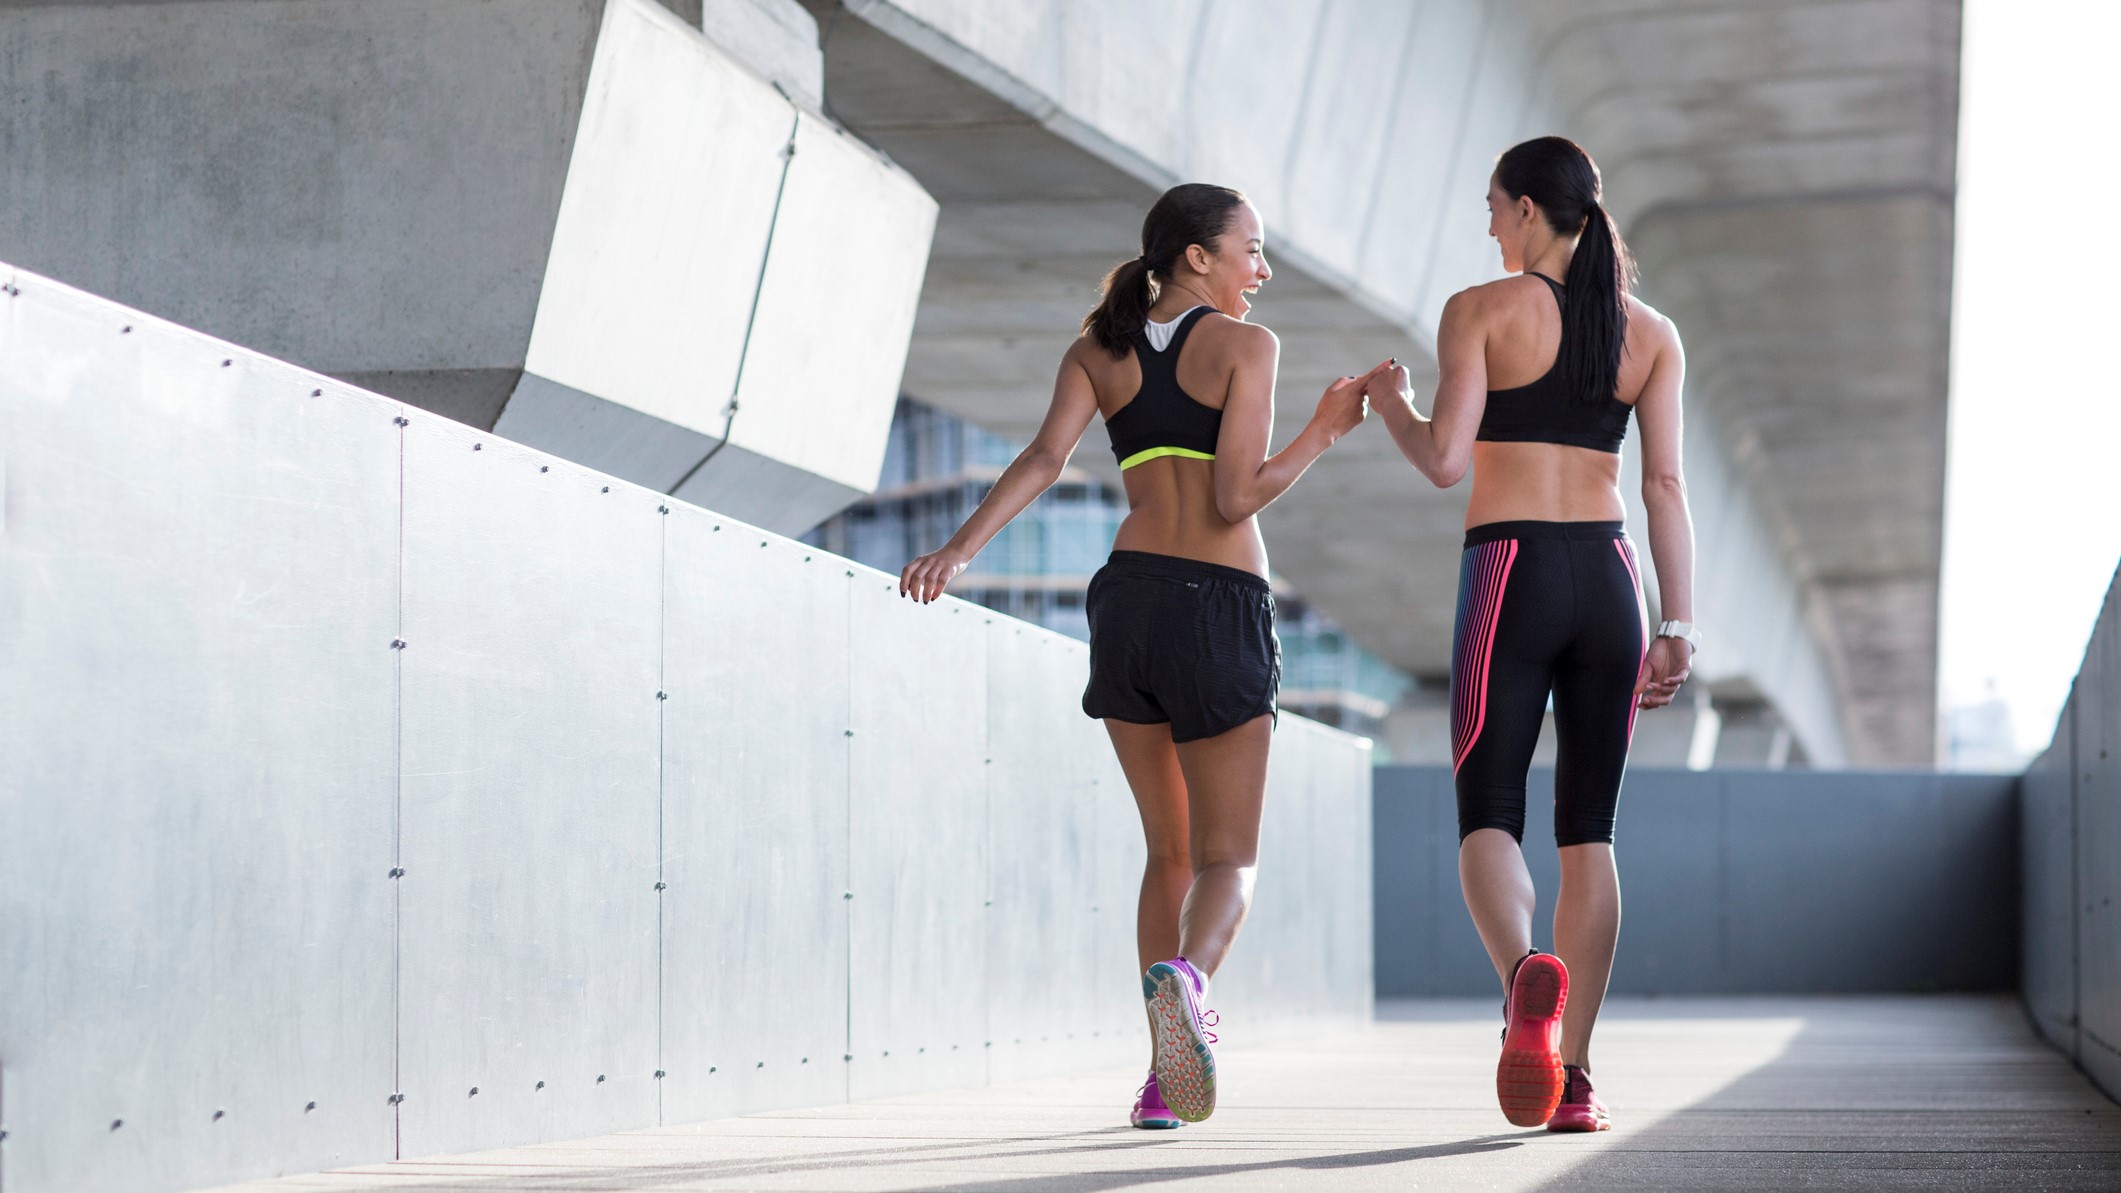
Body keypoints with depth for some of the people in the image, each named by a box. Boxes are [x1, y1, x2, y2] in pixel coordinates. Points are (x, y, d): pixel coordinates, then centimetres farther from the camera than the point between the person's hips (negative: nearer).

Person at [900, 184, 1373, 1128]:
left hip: (1127, 598, 4)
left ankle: (1166, 1076, 6)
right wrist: (1325, 432, 0)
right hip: (1222, 611, -4)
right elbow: (1237, 499, -10)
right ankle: (1183, 976, -31)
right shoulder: (1245, 345, -1)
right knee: (1227, 861, 4)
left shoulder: (1097, 350, 12)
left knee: (1169, 850, 17)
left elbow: (1044, 459, -5)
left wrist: (959, 549, -14)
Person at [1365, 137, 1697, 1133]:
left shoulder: (1481, 311, -3)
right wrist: (1678, 626, 3)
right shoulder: (1650, 332, 9)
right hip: (1608, 577, 4)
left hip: (1511, 574, -4)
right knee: (1588, 831, 8)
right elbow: (1665, 483, 3)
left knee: (1488, 817, 0)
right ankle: (1572, 1074, 2)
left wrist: (1391, 407, 11)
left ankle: (1527, 975, -32)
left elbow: (1443, 461, -10)